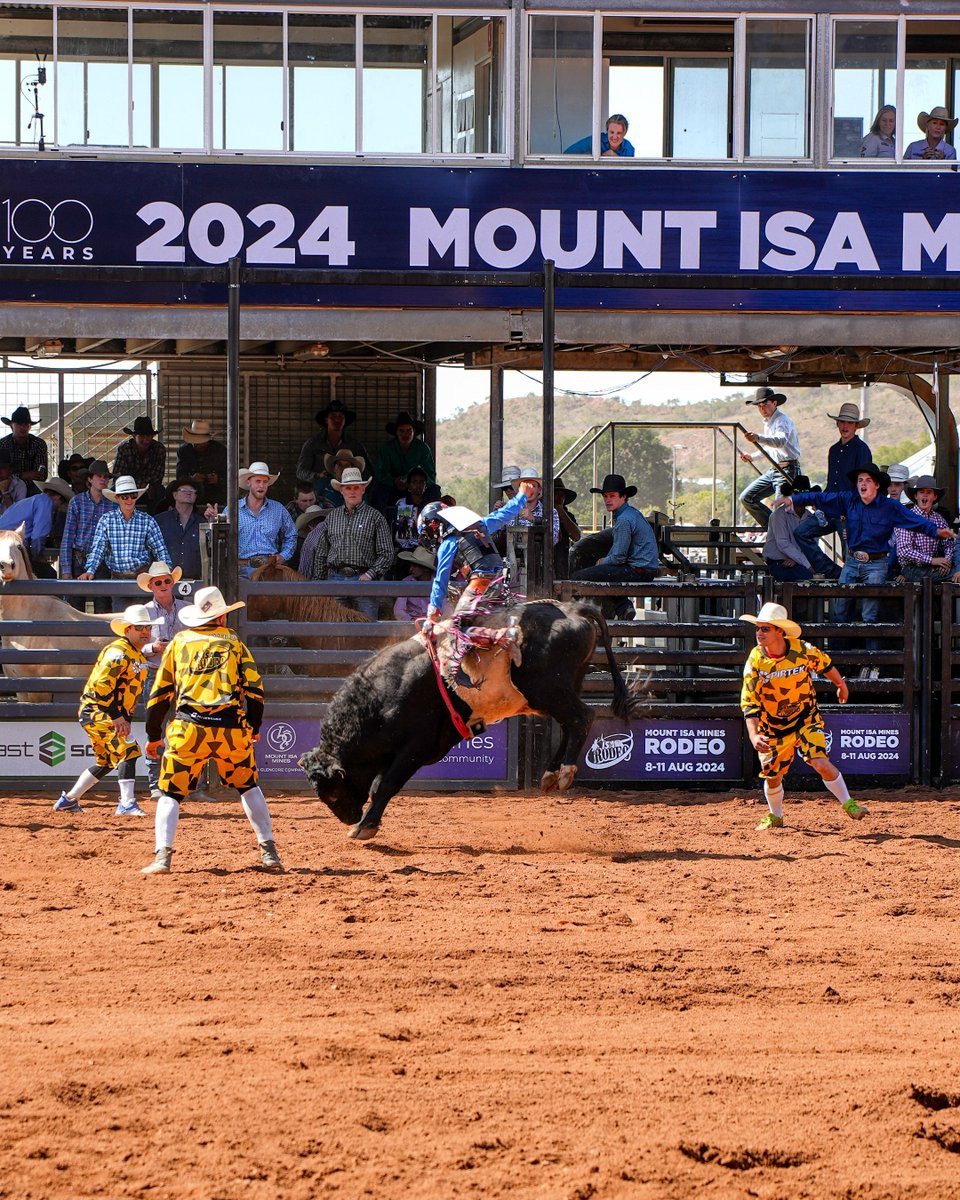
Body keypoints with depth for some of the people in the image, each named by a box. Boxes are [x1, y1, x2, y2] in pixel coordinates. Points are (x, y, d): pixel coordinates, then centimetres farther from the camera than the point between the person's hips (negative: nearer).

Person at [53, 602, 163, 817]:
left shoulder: (139, 656, 14)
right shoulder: (119, 652, -17)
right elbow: (101, 685, -26)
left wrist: (125, 717, 14)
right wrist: (117, 716, -28)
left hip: (114, 714, 10)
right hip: (97, 711, -10)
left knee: (106, 762, 17)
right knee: (128, 750, -21)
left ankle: (68, 800, 27)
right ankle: (127, 803, -24)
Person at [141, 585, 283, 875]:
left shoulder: (180, 642, 14)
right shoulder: (234, 642, 13)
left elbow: (161, 692, 12)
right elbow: (255, 689, 8)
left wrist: (153, 736, 20)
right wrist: (254, 727, 24)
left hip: (188, 730, -1)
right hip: (232, 729, 1)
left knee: (170, 792, 7)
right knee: (249, 787, 19)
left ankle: (162, 856, -10)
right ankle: (268, 851, 13)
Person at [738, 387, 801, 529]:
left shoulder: (782, 421, -14)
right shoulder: (768, 422, 15)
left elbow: (780, 441, -37)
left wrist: (758, 438, -52)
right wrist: (752, 457, 34)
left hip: (787, 470, -10)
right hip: (773, 470, 10)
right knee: (746, 498, 5)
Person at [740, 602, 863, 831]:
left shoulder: (803, 650, -17)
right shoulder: (755, 661, -19)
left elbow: (824, 665, 6)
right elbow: (749, 704, -18)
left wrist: (841, 684, 23)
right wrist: (753, 735, -32)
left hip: (806, 719, -1)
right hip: (774, 727, 1)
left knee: (821, 763, -19)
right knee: (772, 776, 8)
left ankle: (848, 804, 0)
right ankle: (775, 817, 36)